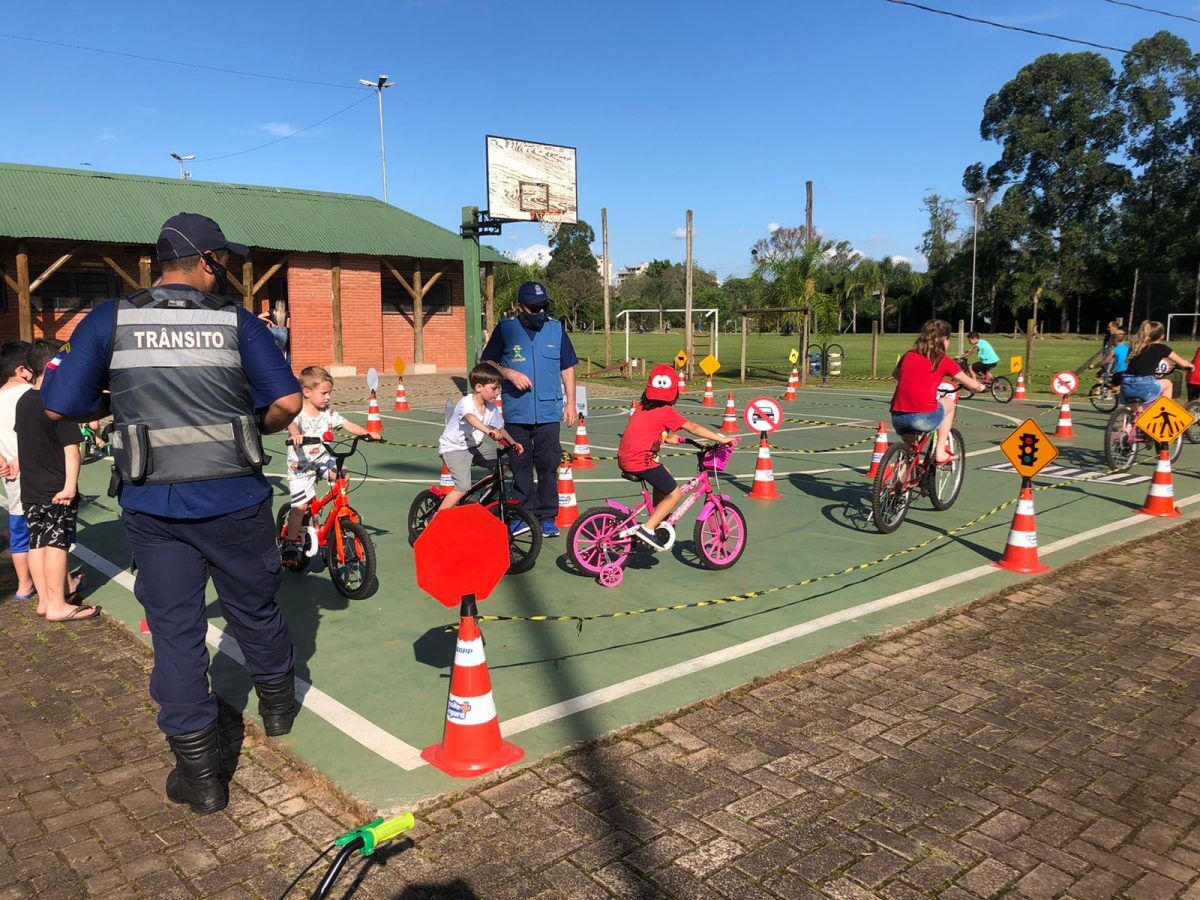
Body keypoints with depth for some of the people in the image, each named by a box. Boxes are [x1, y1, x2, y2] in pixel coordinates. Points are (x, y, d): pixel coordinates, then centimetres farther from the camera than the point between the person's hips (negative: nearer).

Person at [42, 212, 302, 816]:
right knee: (254, 609, 20)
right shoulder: (236, 320, -3)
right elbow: (287, 402, -10)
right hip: (234, 498, 0)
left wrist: (118, 402, 16)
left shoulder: (111, 319, 0)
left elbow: (61, 407, -3)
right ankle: (277, 704, 43)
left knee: (175, 630, 9)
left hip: (152, 505, 1)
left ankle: (199, 774, 15)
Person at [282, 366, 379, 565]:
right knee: (300, 506, -10)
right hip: (301, 466, -5)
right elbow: (291, 423, -36)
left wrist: (368, 433, -14)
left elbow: (347, 425, 0)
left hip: (322, 460, 5)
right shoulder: (298, 413, -15)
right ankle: (290, 545, 7)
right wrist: (295, 434, -59)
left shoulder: (328, 412, 2)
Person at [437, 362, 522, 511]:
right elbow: (471, 418, -48)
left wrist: (512, 442, -9)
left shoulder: (492, 407, -2)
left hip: (474, 445, 8)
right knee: (464, 487, -22)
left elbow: (500, 428, 8)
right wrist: (488, 431, -65)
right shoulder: (467, 403, -26)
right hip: (453, 447, -8)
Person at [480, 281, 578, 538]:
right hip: (515, 413, 0)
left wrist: (570, 403, 9)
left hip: (548, 412, 1)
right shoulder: (506, 328, 3)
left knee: (548, 466, -1)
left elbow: (567, 368, 13)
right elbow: (487, 362, 7)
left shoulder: (556, 328, 8)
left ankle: (547, 517, 10)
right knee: (520, 466, 6)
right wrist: (510, 374, -11)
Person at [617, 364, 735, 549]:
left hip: (624, 459, 8)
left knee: (664, 475, 29)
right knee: (675, 494, 3)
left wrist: (669, 439, 40)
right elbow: (694, 428, -6)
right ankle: (647, 529, -4)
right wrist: (721, 439, -1)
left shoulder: (641, 407, 15)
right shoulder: (666, 412, -6)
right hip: (641, 461, -8)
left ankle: (659, 520, 30)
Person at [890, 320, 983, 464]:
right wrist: (980, 386, 39)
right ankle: (941, 452, 22)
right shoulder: (944, 362, 7)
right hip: (923, 419, -4)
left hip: (897, 419, 5)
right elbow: (972, 385, 17)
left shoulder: (908, 356, 17)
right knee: (948, 403, 27)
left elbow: (895, 374, 38)